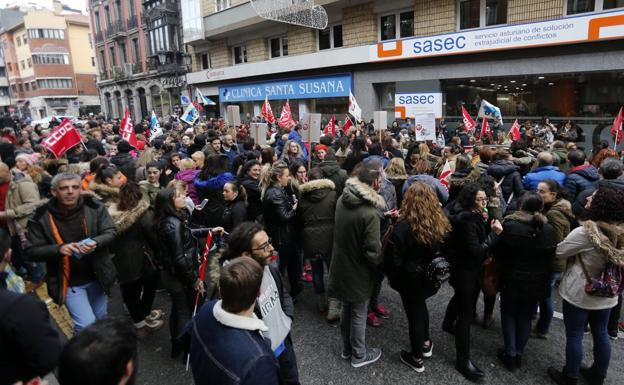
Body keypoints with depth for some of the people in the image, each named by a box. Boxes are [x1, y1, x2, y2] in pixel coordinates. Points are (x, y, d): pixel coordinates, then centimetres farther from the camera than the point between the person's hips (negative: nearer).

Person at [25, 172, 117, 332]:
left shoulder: (94, 207, -12)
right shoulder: (41, 217, -14)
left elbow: (111, 232, -8)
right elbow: (32, 251, -10)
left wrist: (95, 242, -30)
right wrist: (59, 249, -28)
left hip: (96, 276, 3)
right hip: (68, 282, -2)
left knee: (100, 319, 21)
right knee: (86, 324, -10)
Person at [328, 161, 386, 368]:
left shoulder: (342, 199, -6)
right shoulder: (370, 213, -29)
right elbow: (373, 251, -25)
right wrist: (380, 267, -5)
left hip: (341, 265, 7)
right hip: (359, 271, -7)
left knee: (347, 309, 24)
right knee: (359, 315, 13)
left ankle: (347, 348, 43)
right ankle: (359, 355, 34)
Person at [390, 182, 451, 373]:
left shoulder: (404, 226, -25)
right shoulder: (441, 222, -10)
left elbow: (397, 260, -17)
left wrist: (393, 277, -2)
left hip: (411, 279, -5)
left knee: (415, 314, 13)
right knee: (420, 307, 30)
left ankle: (417, 358, 31)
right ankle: (425, 343, 48)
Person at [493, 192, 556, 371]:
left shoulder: (510, 226, -20)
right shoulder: (549, 229, -8)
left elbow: (498, 252, -10)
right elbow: (551, 256, 4)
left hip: (512, 280, -3)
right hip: (537, 282, 3)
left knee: (509, 315, 17)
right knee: (525, 317, 18)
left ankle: (510, 355, 20)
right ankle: (519, 355, 29)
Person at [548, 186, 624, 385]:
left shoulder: (585, 232, -27)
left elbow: (559, 252, -15)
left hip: (579, 293, -6)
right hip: (606, 293, 6)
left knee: (574, 336, 9)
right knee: (601, 333, 21)